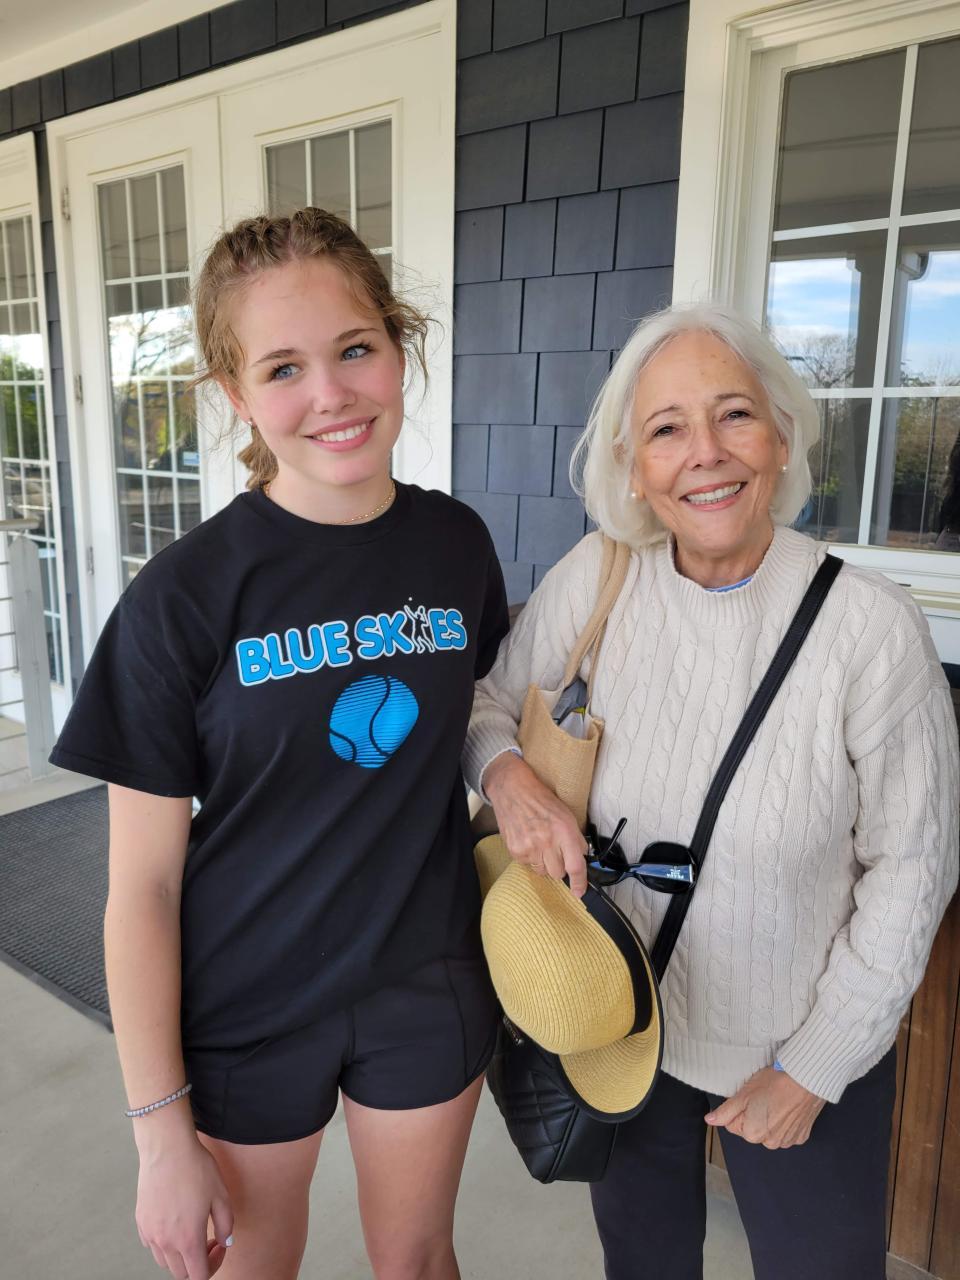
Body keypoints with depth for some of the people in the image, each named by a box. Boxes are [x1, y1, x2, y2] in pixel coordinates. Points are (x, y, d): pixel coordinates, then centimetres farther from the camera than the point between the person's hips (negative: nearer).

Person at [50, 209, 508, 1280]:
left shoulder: (456, 543, -8)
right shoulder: (185, 596, -19)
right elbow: (142, 882, -13)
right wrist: (162, 1133, -9)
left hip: (427, 983, 3)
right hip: (248, 1002, -2)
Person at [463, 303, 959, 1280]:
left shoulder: (872, 628, -22)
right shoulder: (594, 580, -15)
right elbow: (487, 701, 0)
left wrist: (815, 1066, -8)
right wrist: (506, 774, -23)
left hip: (801, 1049, -2)